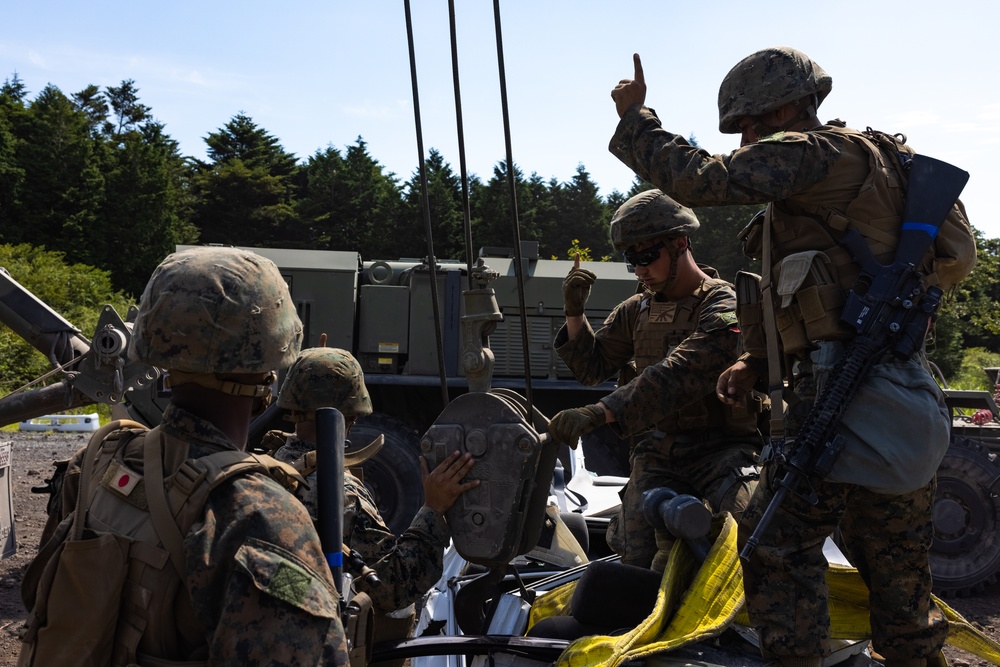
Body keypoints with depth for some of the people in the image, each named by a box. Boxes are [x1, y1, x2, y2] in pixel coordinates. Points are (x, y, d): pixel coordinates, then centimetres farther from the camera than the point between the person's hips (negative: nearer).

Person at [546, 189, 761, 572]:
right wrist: (574, 314, -1)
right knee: (639, 561, -12)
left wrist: (597, 414, -36)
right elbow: (592, 368, 17)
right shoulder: (637, 310, 11)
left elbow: (675, 376, -27)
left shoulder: (723, 307, -13)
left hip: (723, 449, -5)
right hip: (659, 451, 5)